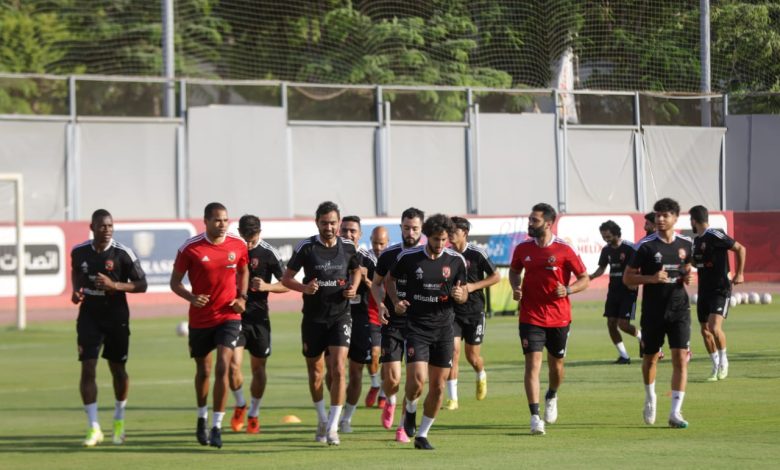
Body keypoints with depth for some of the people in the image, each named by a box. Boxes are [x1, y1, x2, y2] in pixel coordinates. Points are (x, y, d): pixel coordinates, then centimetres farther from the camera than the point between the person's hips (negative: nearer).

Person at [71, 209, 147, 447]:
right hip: (89, 317, 1)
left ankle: (119, 421, 31)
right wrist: (76, 290, 0)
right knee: (88, 369, -9)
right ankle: (93, 428, -5)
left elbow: (141, 285, -8)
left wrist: (114, 285, -23)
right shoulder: (79, 251, -2)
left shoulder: (123, 254, -12)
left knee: (118, 370, 9)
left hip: (117, 317, -1)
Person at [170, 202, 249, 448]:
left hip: (229, 316, 0)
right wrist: (191, 297, -21)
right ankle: (202, 419, 38)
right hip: (200, 319, 0)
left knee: (222, 367, -16)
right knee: (203, 371, 14)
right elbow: (175, 282, -2)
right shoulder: (190, 248, -9)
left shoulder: (238, 245, -3)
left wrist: (242, 297, 1)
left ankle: (217, 427, -13)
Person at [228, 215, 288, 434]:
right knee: (233, 365, -13)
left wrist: (266, 286, -19)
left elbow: (286, 285, -1)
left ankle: (253, 414, 23)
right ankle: (240, 405, 13)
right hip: (234, 315, 0)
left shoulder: (269, 253, -5)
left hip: (259, 317, 0)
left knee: (258, 368, 5)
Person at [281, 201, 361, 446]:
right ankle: (322, 419, 33)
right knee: (315, 372, 10)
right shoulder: (306, 247, -6)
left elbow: (356, 270, 20)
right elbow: (286, 278, -1)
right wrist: (304, 288, -20)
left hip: (340, 316, 0)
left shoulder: (348, 247, 0)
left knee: (338, 369, -15)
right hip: (313, 318, 0)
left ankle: (332, 427, -12)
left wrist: (353, 287, -1)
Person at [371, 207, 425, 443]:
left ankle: (403, 426, 13)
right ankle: (390, 402, 28)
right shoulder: (389, 255, 1)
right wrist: (380, 304, -4)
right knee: (391, 379, -7)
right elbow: (376, 283, 14)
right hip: (392, 323, 0)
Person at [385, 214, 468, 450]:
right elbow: (390, 279, 11)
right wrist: (396, 300, -7)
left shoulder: (456, 260, -1)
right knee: (417, 380, -17)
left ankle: (422, 434, 19)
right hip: (416, 326, -3)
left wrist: (459, 295, -14)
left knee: (438, 386, 3)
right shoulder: (408, 257, -6)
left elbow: (463, 293, 10)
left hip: (444, 327, 3)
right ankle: (410, 409, 17)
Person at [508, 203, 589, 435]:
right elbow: (514, 271, 20)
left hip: (559, 317, -1)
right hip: (531, 317, 1)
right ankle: (535, 417, -13)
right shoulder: (523, 249, 1)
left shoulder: (564, 250, -8)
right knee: (533, 363, -11)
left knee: (556, 364, 13)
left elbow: (584, 279, -2)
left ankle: (551, 397, 45)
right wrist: (515, 288, -1)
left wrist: (568, 290, -21)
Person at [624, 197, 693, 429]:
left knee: (681, 359, -11)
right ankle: (650, 398, 41)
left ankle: (675, 412, -10)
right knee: (650, 358, 13)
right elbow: (627, 278, -5)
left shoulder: (685, 244, 4)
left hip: (679, 309, 2)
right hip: (653, 312, -1)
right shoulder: (646, 246, -8)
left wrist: (687, 277, 0)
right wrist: (652, 278, -20)